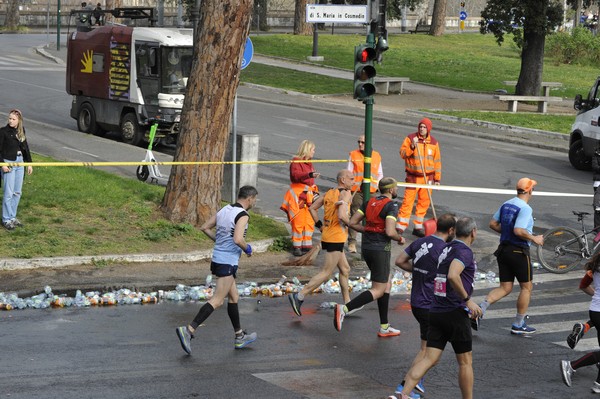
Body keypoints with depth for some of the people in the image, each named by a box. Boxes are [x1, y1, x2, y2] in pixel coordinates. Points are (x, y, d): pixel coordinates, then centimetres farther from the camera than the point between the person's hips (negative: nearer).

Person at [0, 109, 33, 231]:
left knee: (17, 192, 10)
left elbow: (25, 147, 16)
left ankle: (12, 217, 20)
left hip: (20, 162, 6)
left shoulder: (21, 131, 8)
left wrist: (29, 163, 15)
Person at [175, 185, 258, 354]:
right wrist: (247, 249, -8)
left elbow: (205, 228, 15)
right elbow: (238, 239, -27)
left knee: (234, 297, 18)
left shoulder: (224, 210, 10)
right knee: (217, 301, -8)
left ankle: (240, 337, 26)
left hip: (218, 257, 9)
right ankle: (188, 330, -17)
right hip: (228, 262, -9)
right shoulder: (242, 215, -14)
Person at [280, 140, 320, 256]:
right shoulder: (296, 162, -11)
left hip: (309, 194, 8)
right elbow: (295, 175, -30)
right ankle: (297, 248, -1)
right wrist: (310, 175, -43)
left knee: (309, 222, 8)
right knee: (299, 222, -6)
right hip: (299, 195, -8)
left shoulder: (309, 163, 17)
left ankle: (307, 246, 16)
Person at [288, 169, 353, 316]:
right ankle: (299, 296, -11)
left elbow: (312, 208, 15)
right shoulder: (345, 193, -13)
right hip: (336, 238, -10)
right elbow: (341, 216, -26)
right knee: (326, 272, -7)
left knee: (345, 270, 18)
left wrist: (320, 225, 16)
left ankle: (347, 303, 23)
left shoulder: (329, 193, 12)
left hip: (327, 235, 10)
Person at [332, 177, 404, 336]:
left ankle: (384, 327, 19)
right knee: (378, 290, -3)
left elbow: (352, 223, 6)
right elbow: (390, 232, -23)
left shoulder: (370, 202, 9)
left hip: (367, 247, 8)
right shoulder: (391, 205, -12)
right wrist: (400, 238, -2)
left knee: (387, 284, 19)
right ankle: (344, 308, -20)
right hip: (381, 249, -8)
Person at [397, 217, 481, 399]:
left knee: (430, 358, 1)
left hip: (435, 311, 7)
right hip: (455, 313, -7)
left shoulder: (446, 248, 15)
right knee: (465, 362, 7)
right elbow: (453, 276, -29)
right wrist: (467, 300, -20)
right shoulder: (464, 251, -12)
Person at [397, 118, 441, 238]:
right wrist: (412, 146, -23)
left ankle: (418, 227, 17)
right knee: (408, 201, -7)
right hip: (413, 177, -3)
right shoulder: (410, 138, -3)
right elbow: (402, 154, -7)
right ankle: (400, 227, -4)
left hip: (427, 177, 3)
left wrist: (437, 178, 7)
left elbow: (437, 161, 10)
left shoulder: (434, 142, 6)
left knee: (424, 202, 7)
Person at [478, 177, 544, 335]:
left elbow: (493, 224, 12)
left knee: (505, 288, 11)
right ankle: (518, 325, 13)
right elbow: (519, 231, -27)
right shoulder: (525, 208, -16)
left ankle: (482, 307, -12)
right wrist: (534, 238, -13)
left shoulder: (506, 204, 8)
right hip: (519, 251, -7)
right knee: (527, 287, 9)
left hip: (503, 249, 7)